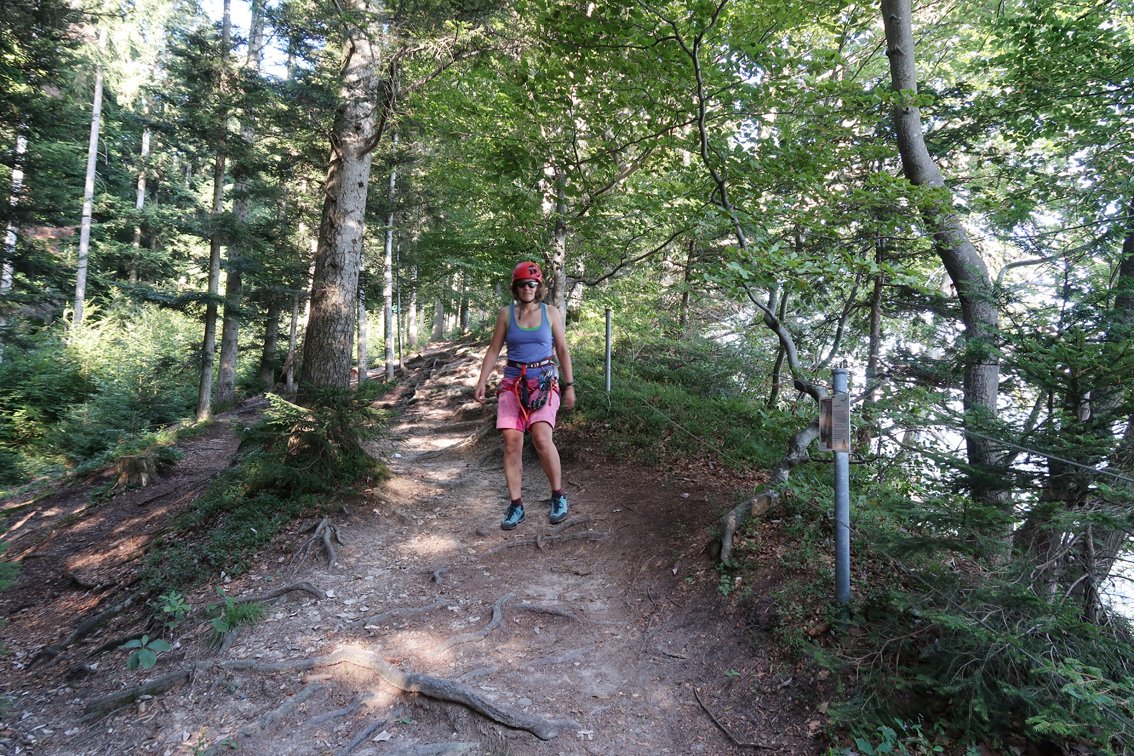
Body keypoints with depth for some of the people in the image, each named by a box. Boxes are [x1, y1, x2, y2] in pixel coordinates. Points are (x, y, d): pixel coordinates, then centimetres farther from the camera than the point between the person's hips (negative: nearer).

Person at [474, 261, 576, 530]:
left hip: (545, 381, -2)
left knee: (542, 437, -21)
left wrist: (569, 385, 5)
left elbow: (562, 350, 9)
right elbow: (493, 350, 9)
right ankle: (516, 505, 2)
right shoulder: (506, 314, 7)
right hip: (514, 382, 2)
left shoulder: (551, 312, 6)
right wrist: (482, 381, -1)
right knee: (511, 441, -8)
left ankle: (558, 496, -2)